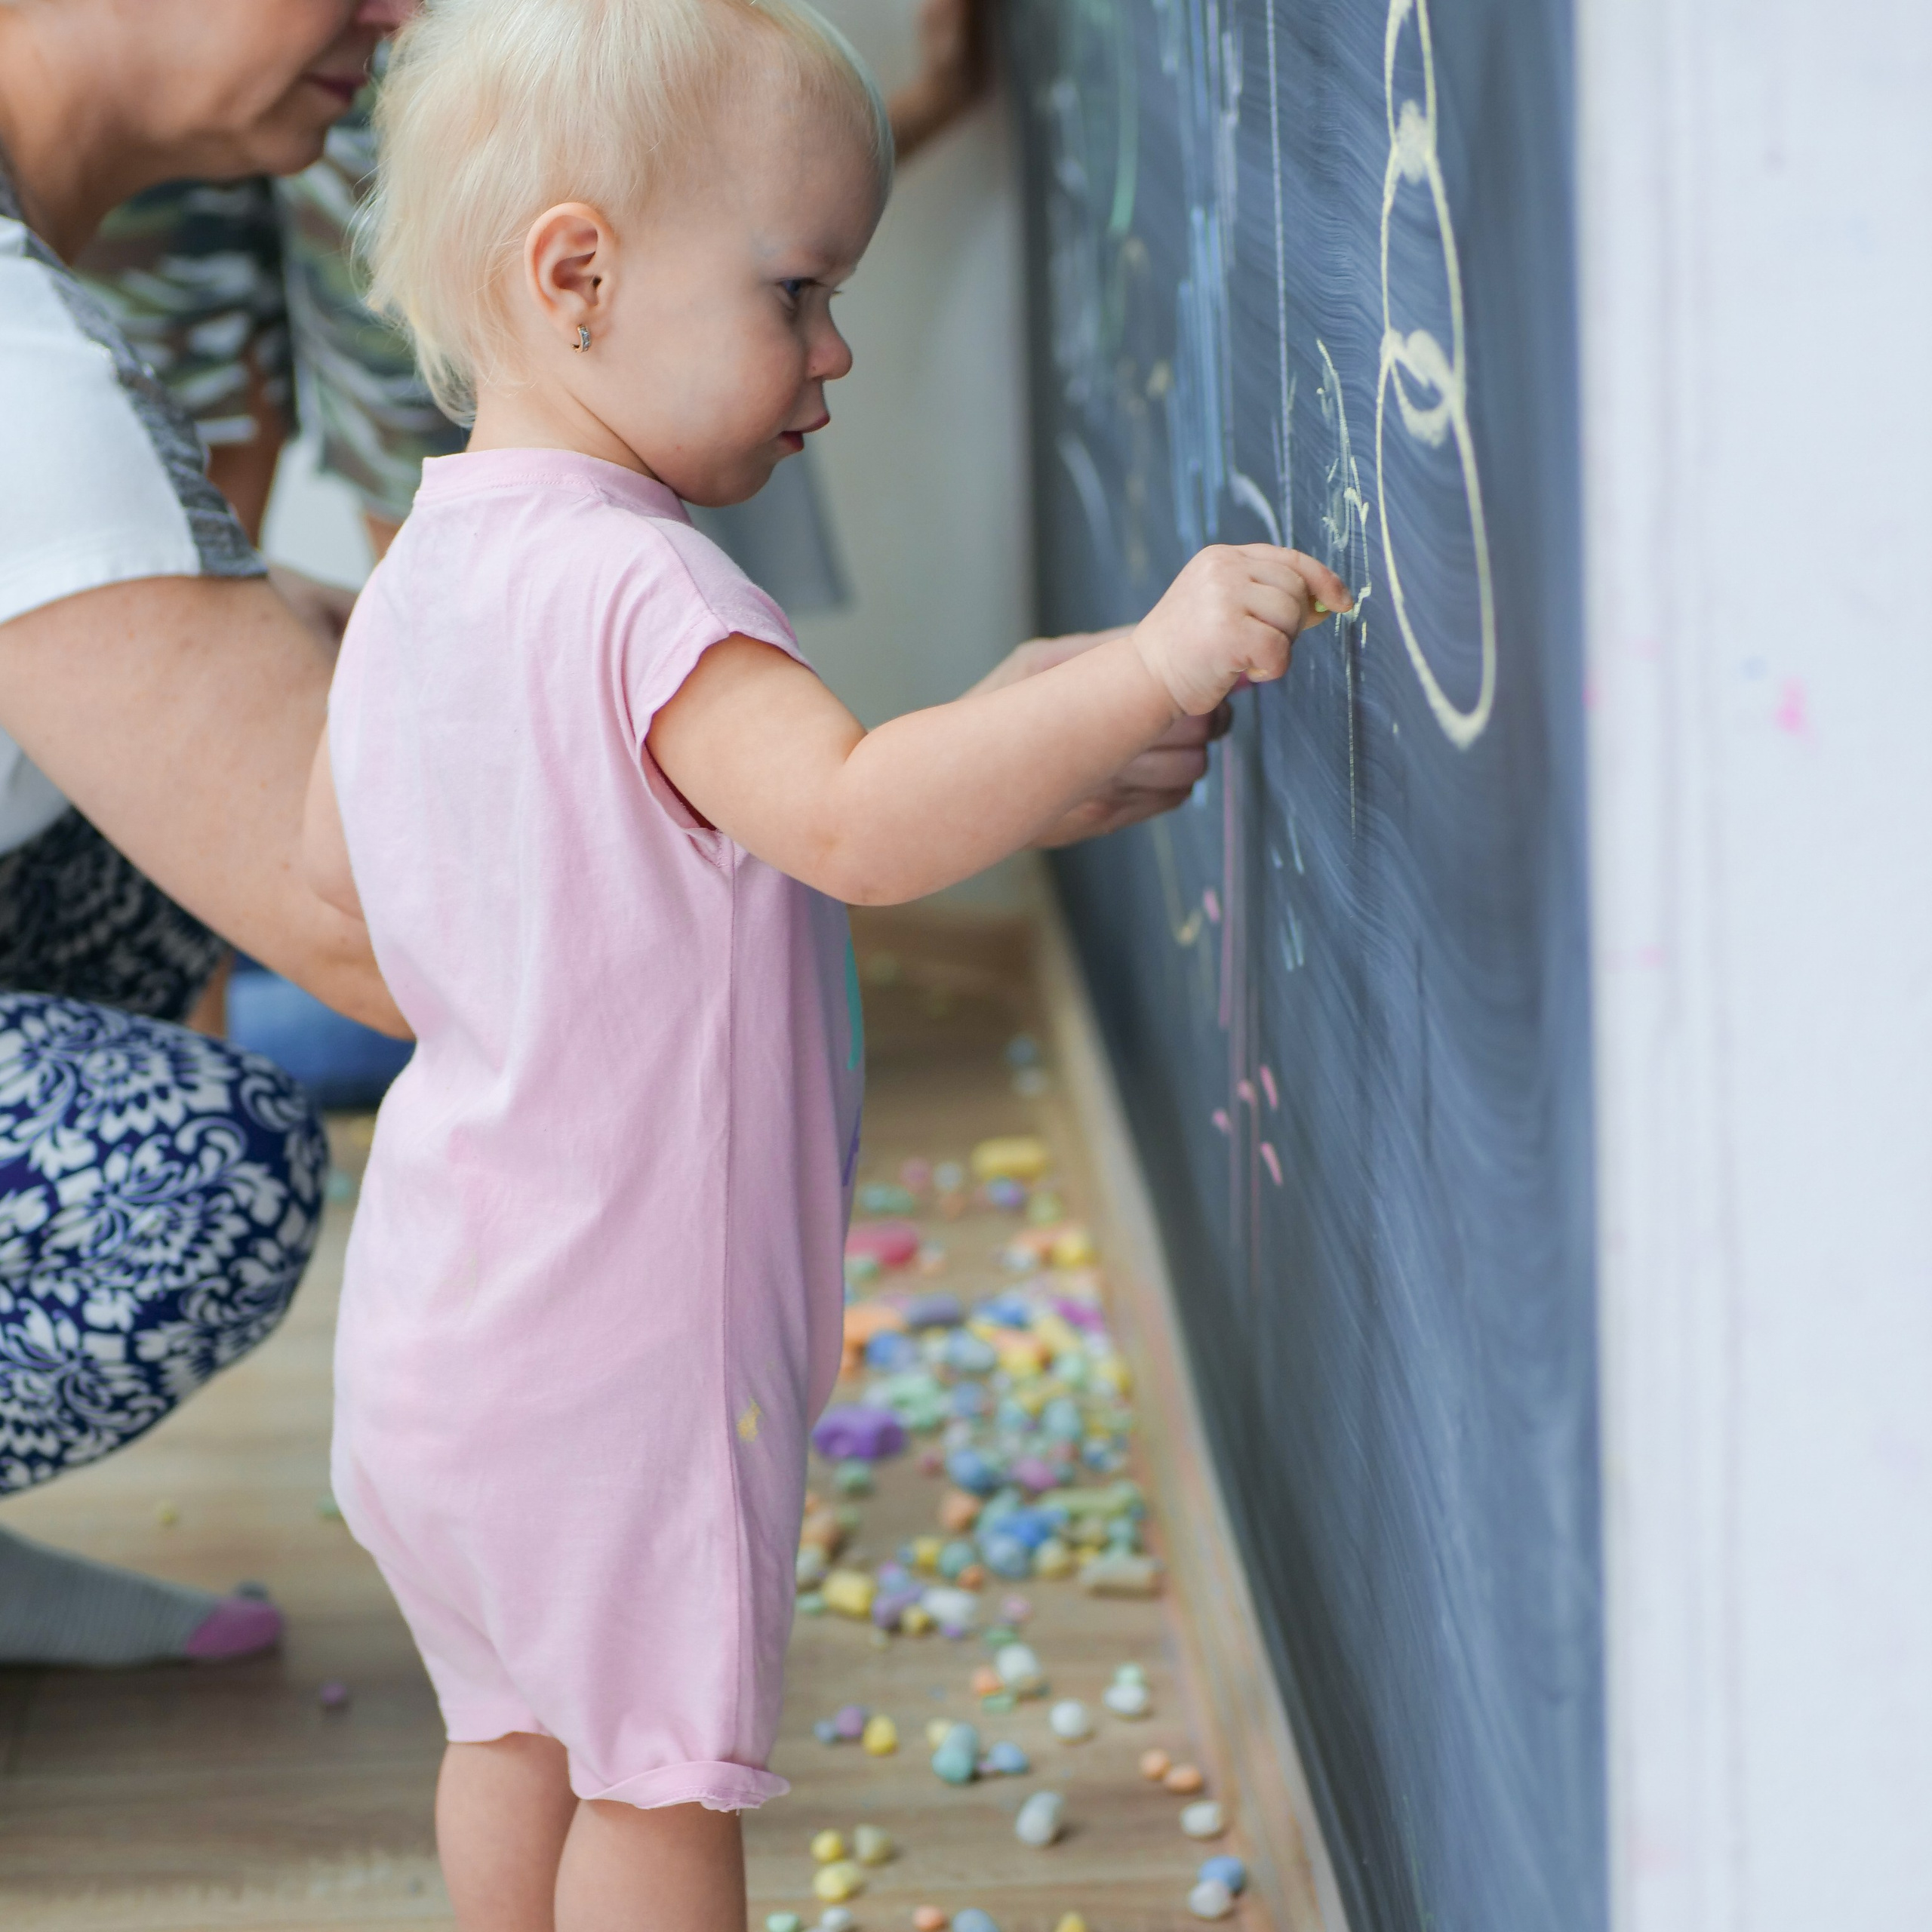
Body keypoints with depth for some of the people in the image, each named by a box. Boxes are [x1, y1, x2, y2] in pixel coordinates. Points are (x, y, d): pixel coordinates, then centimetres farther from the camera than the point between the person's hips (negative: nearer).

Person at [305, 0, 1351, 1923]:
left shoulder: (418, 576, 5)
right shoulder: (637, 592, -25)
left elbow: (335, 866, 18)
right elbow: (853, 823, -40)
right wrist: (1145, 670, -43)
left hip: (438, 1311, 9)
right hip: (620, 1333, -9)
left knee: (519, 1728, 24)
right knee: (661, 1771, 6)